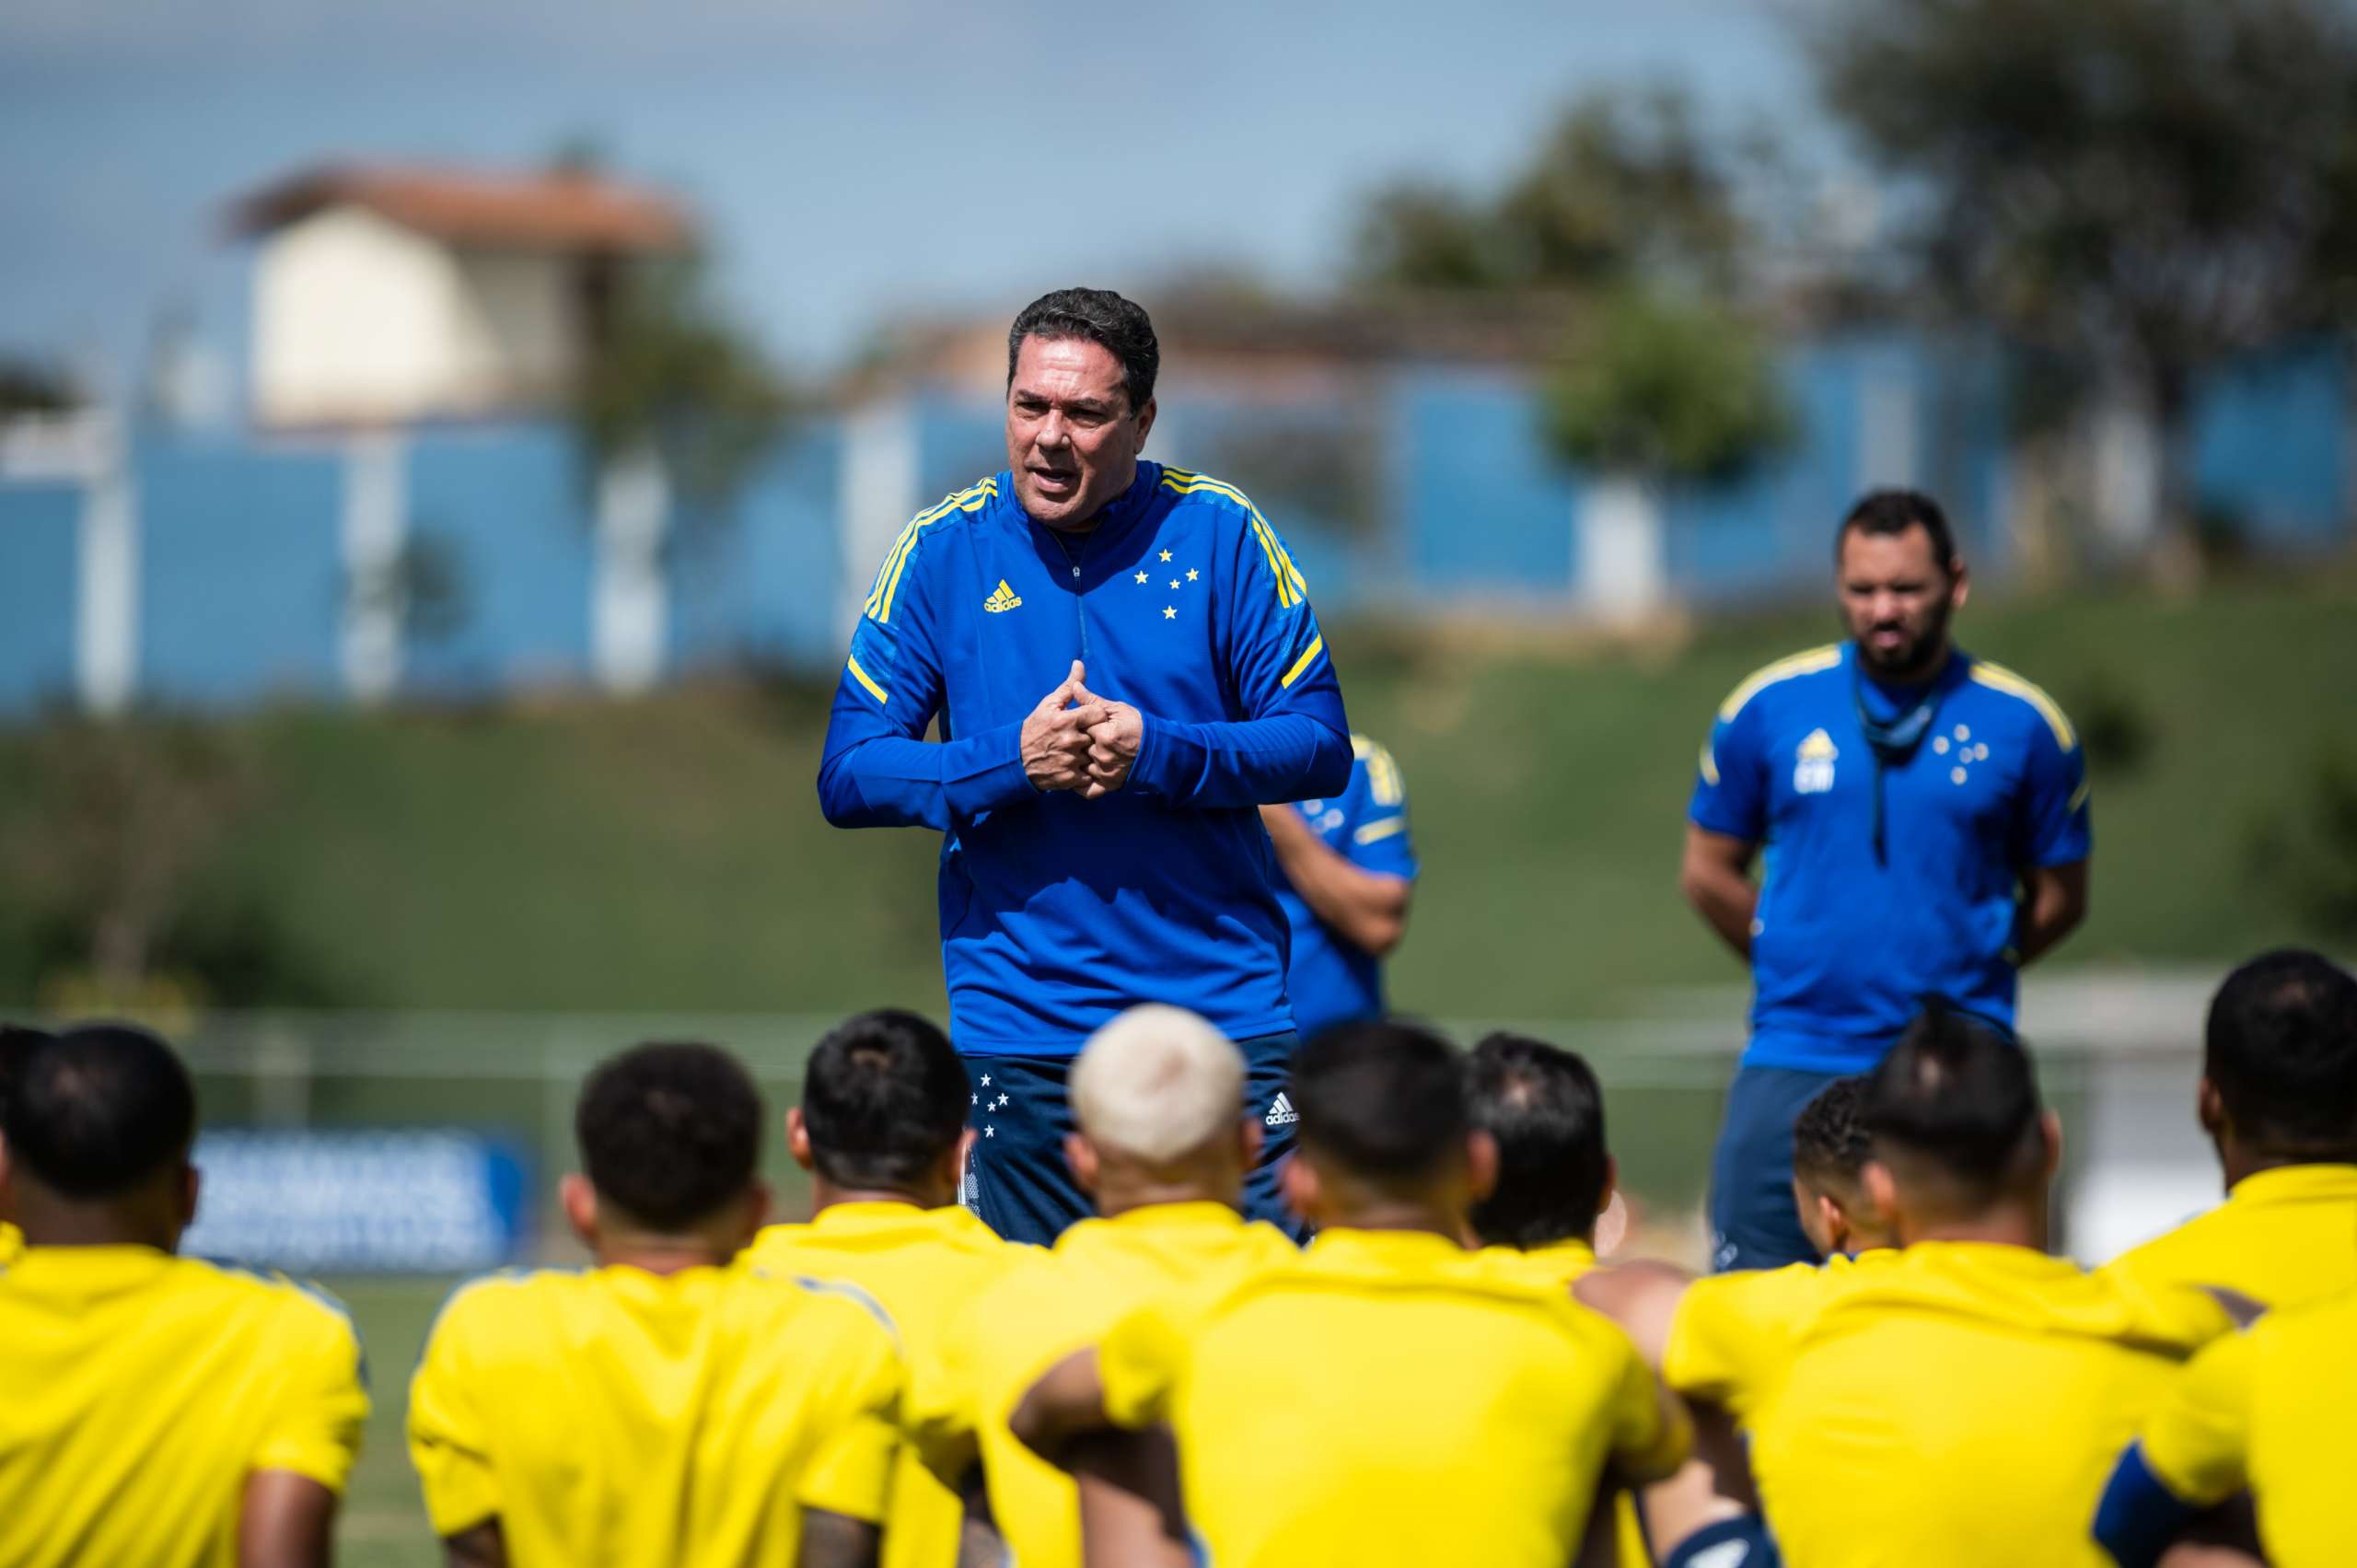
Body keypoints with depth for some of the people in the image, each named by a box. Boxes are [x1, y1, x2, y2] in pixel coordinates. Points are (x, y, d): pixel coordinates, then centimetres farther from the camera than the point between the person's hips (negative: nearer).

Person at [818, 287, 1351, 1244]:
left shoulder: (1220, 534, 1)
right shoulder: (944, 552, 2)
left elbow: (1320, 746, 0)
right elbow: (849, 776, 1)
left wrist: (1157, 754, -15)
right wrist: (1013, 762, -15)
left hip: (1223, 1010, 0)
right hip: (1020, 1024, 0)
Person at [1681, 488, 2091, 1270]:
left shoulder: (2024, 726, 2)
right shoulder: (1768, 708, 4)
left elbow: (2059, 895, 12)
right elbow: (1708, 871, 13)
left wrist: (1966, 973, 6)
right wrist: (1795, 965, 10)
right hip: (1796, 1055, 1)